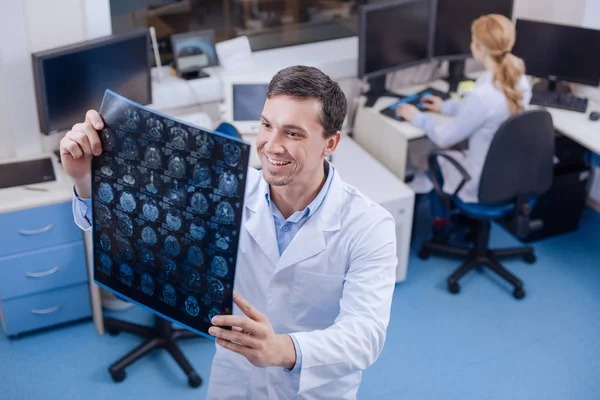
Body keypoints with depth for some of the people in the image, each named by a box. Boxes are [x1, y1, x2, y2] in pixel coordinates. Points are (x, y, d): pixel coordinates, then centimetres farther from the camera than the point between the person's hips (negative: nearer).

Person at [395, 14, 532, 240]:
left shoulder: (482, 94, -32)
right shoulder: (520, 81, -7)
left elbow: (445, 138, -17)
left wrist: (417, 117, 1)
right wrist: (446, 107, 22)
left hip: (484, 185, -7)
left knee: (422, 150, 16)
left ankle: (440, 222, 33)